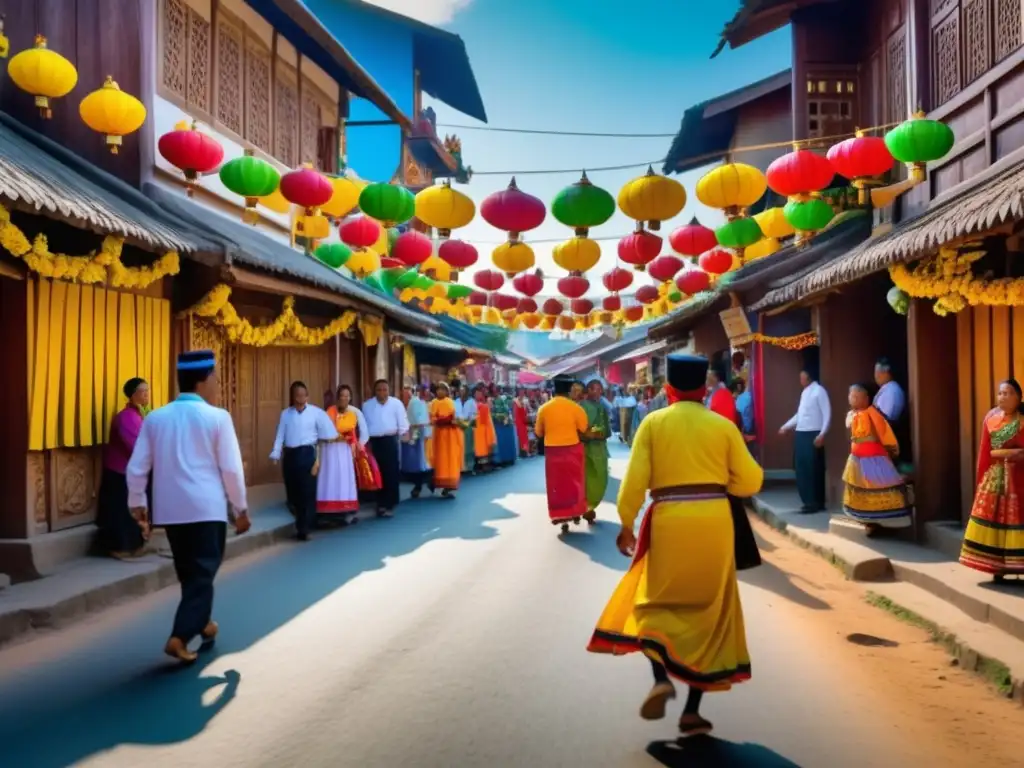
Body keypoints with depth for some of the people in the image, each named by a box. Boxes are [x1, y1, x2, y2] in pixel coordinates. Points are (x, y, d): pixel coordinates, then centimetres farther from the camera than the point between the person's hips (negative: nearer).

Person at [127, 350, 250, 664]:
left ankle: (202, 624, 35)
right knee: (203, 573, 3)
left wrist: (137, 504, 17)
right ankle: (179, 637, -7)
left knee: (189, 572, 20)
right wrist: (241, 509, 2)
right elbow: (231, 469, -8)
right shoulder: (217, 417, -8)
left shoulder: (155, 418, 5)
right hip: (207, 509, -5)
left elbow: (136, 468, 6)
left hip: (170, 509, 5)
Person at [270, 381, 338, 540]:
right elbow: (280, 435, 6)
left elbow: (329, 433, 0)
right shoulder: (285, 413, 10)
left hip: (307, 454, -3)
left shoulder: (316, 412, 0)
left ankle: (303, 529, 2)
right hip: (290, 455, 3)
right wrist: (275, 454, -4)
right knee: (292, 492, 9)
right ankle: (302, 522, 31)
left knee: (307, 492, -5)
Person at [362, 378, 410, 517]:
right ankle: (381, 504, 16)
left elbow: (402, 420, -1)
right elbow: (364, 424, 10)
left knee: (391, 473, -1)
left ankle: (389, 504, 7)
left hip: (390, 440, -2)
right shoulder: (367, 405, 8)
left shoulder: (396, 403, 2)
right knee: (378, 474, 7)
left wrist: (404, 433, -11)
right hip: (374, 441, 2)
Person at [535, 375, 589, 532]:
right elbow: (584, 430, -6)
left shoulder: (544, 408, -4)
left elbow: (538, 433, 3)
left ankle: (561, 517, 12)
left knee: (556, 484, 10)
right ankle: (576, 512, 25)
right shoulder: (575, 407, -9)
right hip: (572, 450, -1)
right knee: (574, 482, 16)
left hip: (552, 451, 1)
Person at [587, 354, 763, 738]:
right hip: (714, 520, 1)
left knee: (657, 601, 16)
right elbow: (750, 481, 3)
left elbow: (635, 479, -5)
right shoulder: (724, 426, 4)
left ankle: (662, 678, -10)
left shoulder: (653, 423, 1)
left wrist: (626, 524, 4)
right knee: (708, 610, 12)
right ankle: (692, 711, 13)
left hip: (669, 520, -1)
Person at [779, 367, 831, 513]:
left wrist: (822, 434, -20)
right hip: (801, 434, 9)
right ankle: (808, 501, 18)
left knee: (813, 469, -4)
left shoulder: (819, 391, -9)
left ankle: (815, 503, 2)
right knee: (801, 469, 10)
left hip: (813, 435, -8)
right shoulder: (804, 392, 17)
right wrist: (786, 426, 21)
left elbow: (827, 413, -13)